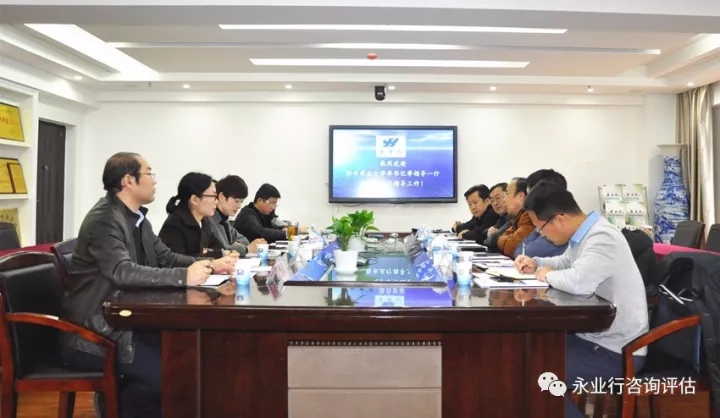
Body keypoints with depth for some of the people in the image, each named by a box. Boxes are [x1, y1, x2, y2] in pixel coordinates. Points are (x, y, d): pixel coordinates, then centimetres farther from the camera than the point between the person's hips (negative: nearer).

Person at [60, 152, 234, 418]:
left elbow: (166, 258, 11)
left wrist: (208, 265, -4)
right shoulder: (104, 220, -20)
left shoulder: (138, 218, 8)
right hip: (92, 333, -8)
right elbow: (122, 271, -33)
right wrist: (184, 276, -36)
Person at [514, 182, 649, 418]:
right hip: (594, 335, 9)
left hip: (616, 351, -9)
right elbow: (566, 263, 23)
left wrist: (548, 276, -21)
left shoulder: (603, 239, -25)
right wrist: (536, 263, 4)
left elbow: (579, 281, -43)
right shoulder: (584, 233, 3)